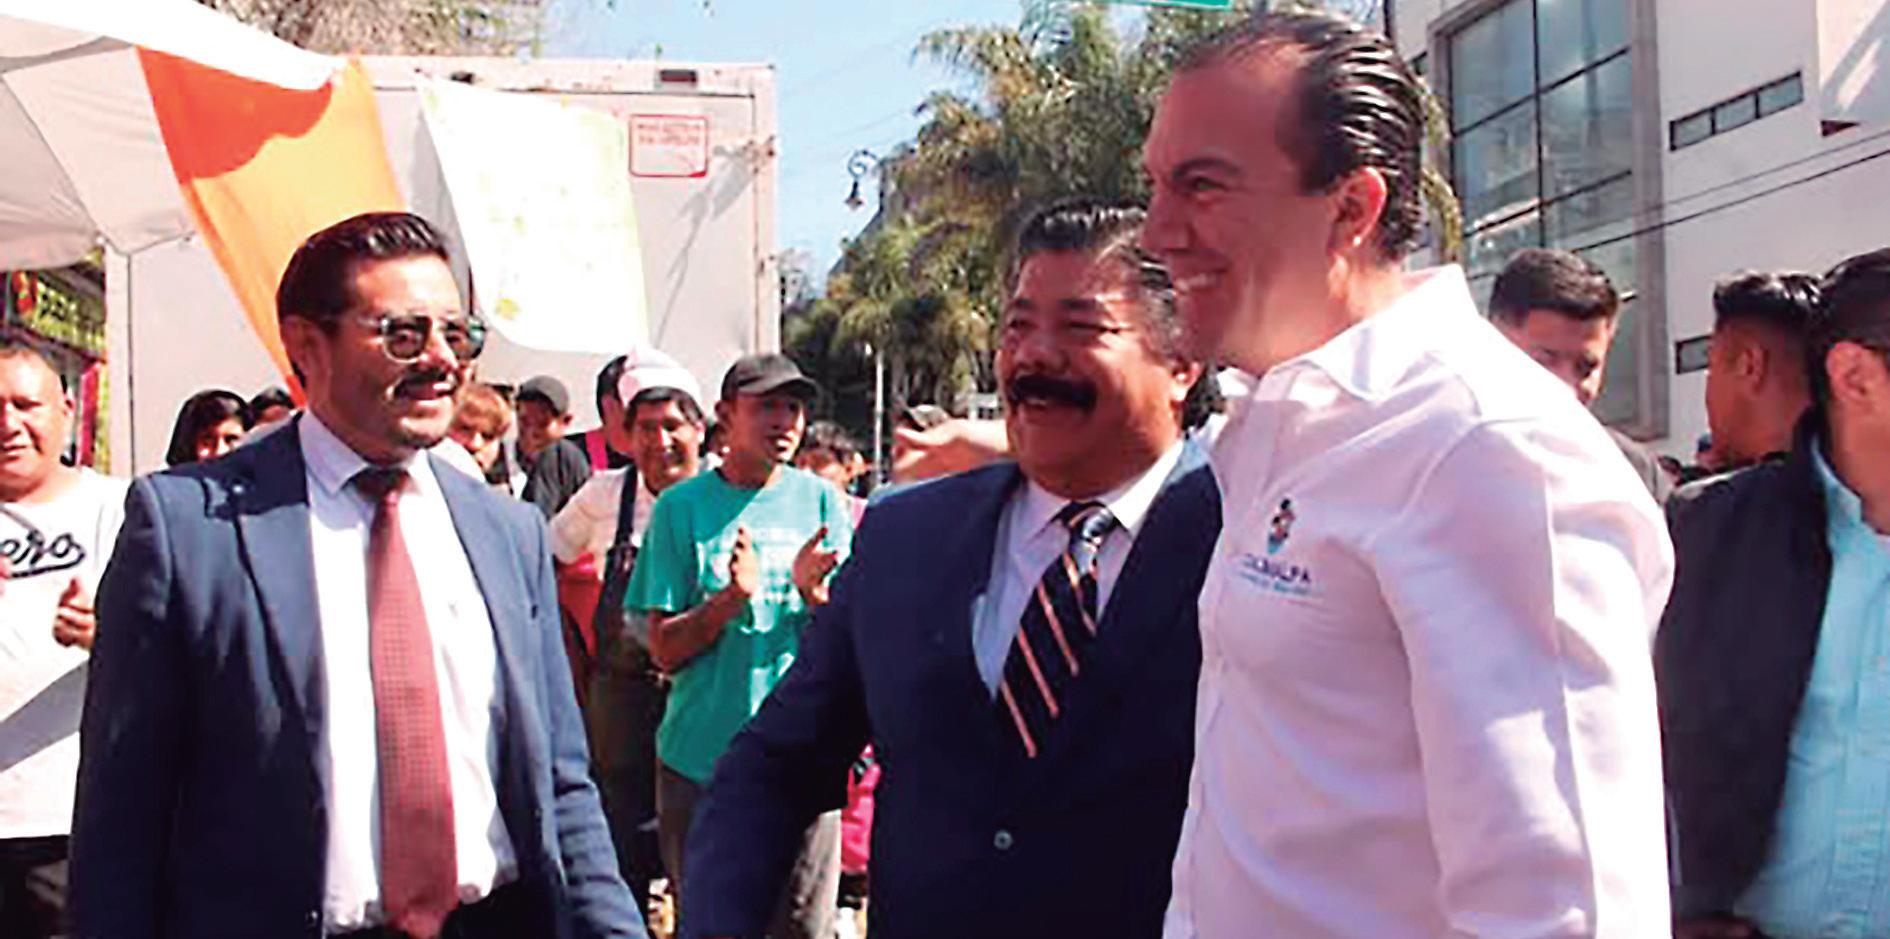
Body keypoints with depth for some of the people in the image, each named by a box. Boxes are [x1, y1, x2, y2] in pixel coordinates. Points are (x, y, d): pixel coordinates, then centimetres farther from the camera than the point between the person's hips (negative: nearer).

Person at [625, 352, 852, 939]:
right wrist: (730, 599, -19)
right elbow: (665, 650, -2)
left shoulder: (821, 502, 3)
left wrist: (812, 590, -18)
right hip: (699, 757, 0)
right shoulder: (682, 506, 0)